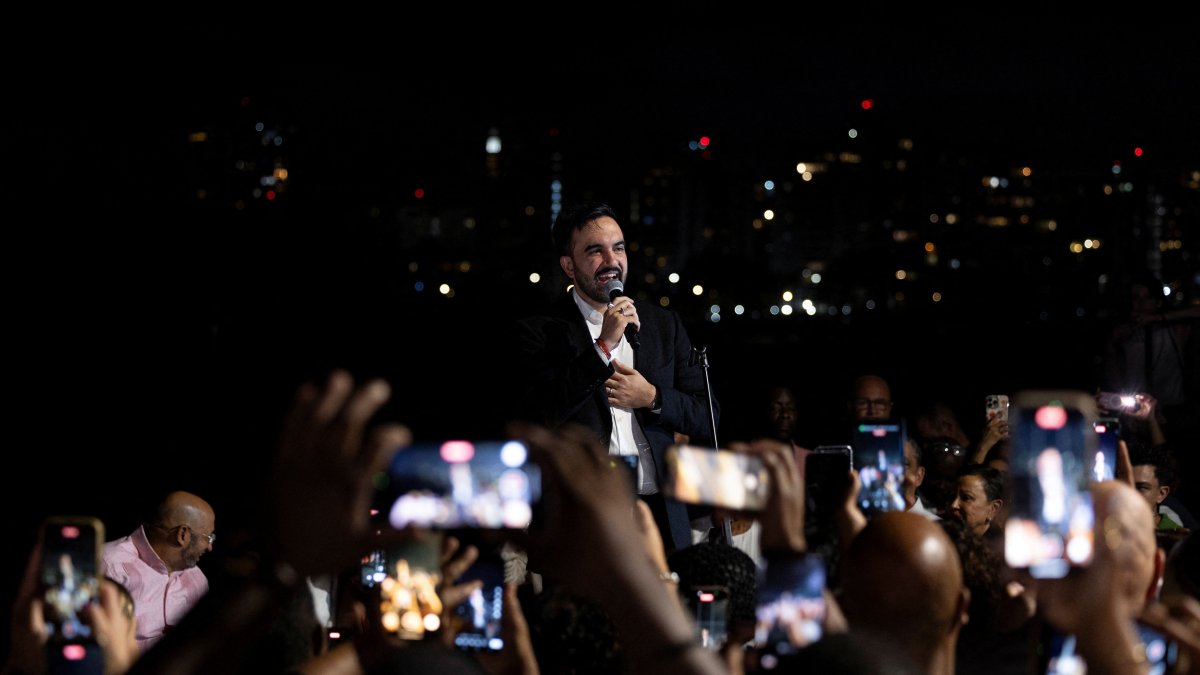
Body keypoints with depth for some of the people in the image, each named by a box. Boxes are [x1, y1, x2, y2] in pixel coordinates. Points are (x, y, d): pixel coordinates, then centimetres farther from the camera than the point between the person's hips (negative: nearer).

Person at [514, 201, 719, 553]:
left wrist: (652, 397, -5)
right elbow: (538, 415, -14)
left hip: (660, 514, 4)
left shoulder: (664, 324, 14)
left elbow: (706, 418, 14)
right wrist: (602, 347, -16)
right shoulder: (540, 331, 1)